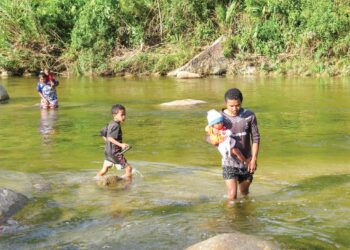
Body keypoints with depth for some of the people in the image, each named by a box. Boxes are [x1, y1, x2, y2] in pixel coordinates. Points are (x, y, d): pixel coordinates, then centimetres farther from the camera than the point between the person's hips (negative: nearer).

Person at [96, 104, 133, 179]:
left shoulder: (110, 124, 10)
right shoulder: (116, 125, -19)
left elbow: (103, 133, 20)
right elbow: (110, 138, -28)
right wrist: (120, 144, -33)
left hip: (108, 151, 10)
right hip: (115, 152, -10)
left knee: (104, 170, 20)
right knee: (128, 168, -5)